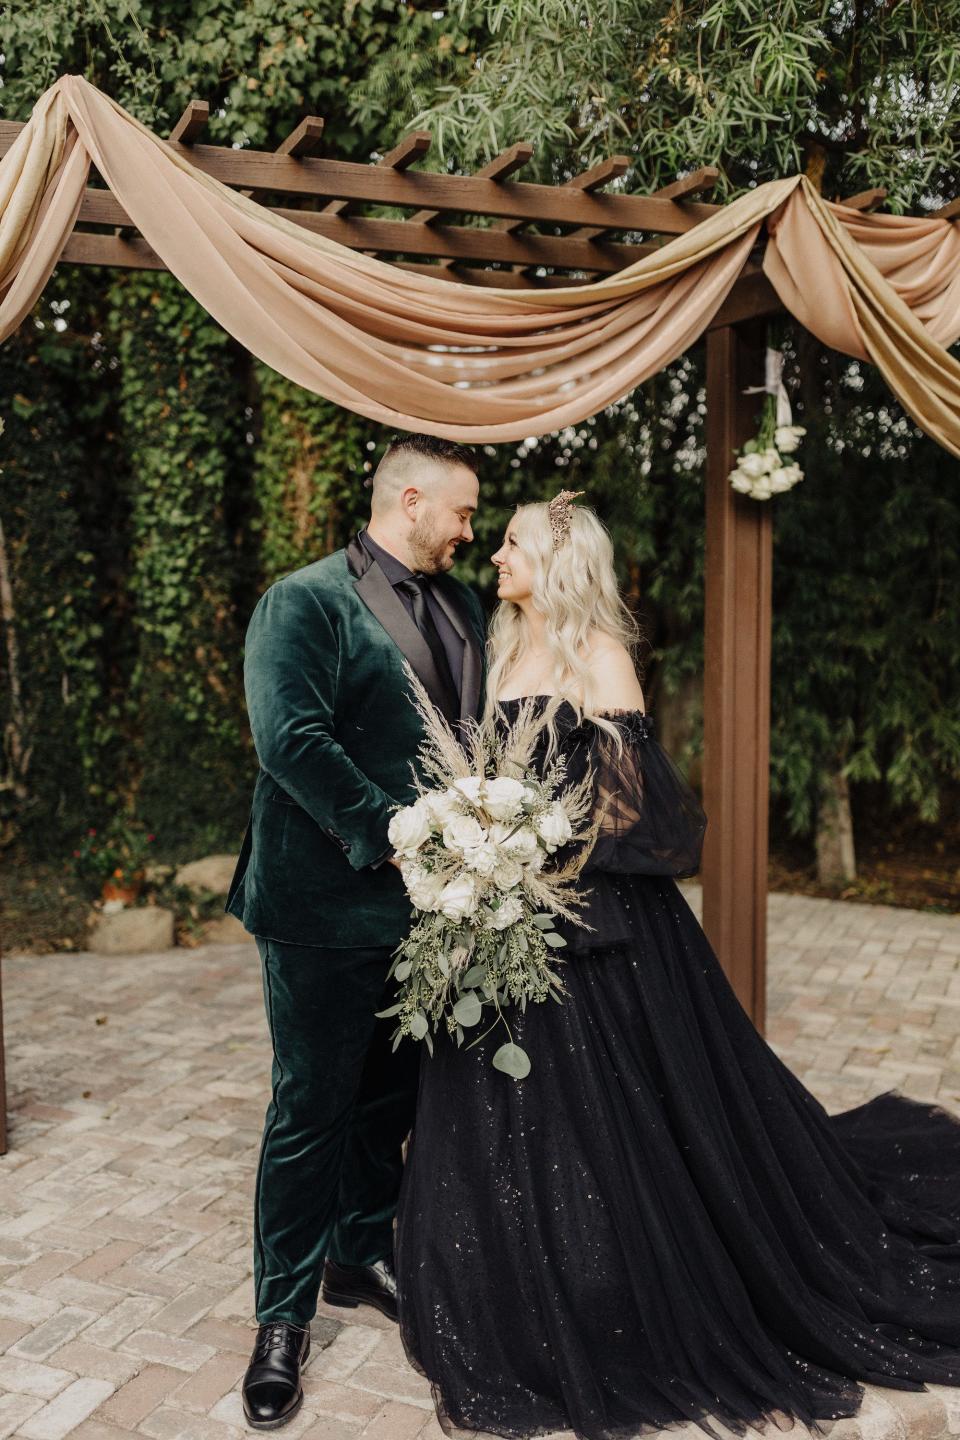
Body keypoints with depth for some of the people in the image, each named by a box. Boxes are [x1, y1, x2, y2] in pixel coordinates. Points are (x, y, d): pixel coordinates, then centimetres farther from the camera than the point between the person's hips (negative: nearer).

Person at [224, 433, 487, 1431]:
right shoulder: (305, 601, -12)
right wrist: (394, 841, -21)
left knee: (393, 1095, 19)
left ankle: (361, 1255, 40)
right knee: (310, 1108, 5)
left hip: (428, 898, 7)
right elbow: (291, 739, -23)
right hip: (327, 904, -7)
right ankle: (283, 1318, 23)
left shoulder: (461, 606, 12)